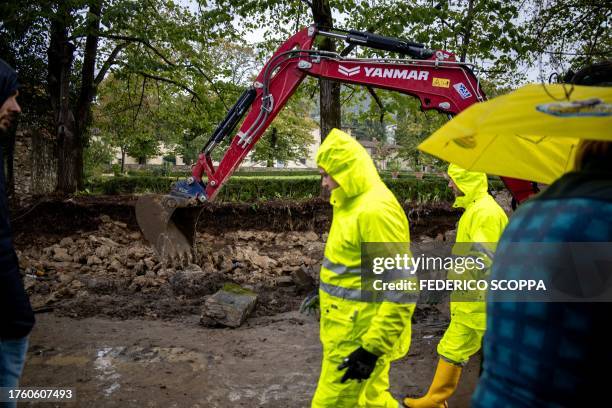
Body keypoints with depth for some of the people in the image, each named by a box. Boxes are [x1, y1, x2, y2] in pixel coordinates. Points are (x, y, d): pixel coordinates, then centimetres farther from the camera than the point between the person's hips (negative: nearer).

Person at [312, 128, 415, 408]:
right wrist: (326, 294, 22)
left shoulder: (376, 209, -23)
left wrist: (372, 348, -24)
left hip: (361, 337, -9)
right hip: (350, 329, 9)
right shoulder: (353, 203, 9)